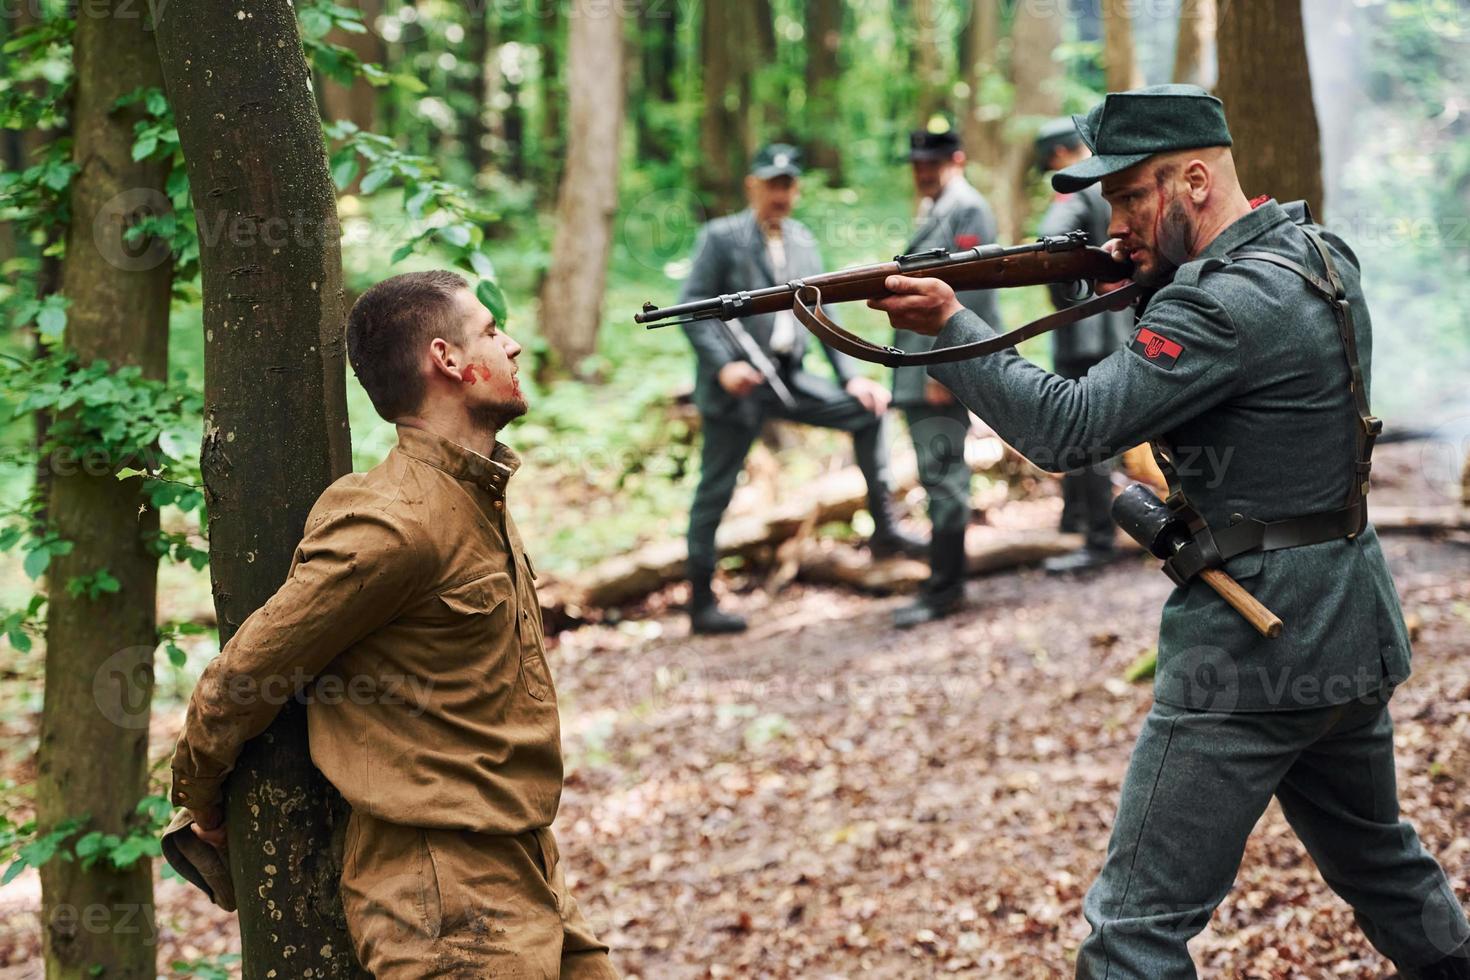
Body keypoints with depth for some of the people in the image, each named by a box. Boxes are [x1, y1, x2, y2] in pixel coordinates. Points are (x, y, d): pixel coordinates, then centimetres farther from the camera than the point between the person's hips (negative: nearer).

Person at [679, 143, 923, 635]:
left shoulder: (802, 241, 13)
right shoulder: (721, 237, -5)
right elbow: (692, 307, -11)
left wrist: (851, 375, 6)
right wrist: (724, 365, -23)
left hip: (788, 377, 6)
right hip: (737, 382, -6)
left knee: (866, 410, -2)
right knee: (714, 493, -1)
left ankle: (884, 529, 5)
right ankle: (702, 604, 8)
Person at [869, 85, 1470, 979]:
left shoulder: (1234, 303, -20)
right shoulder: (1321, 251, 7)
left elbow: (1072, 426, -23)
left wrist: (950, 323, -16)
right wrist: (1153, 276, 1)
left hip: (1255, 653, -9)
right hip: (1356, 636, 9)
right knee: (1377, 859, 28)